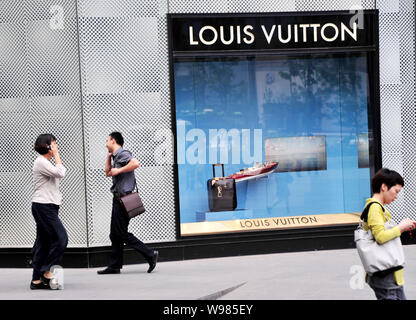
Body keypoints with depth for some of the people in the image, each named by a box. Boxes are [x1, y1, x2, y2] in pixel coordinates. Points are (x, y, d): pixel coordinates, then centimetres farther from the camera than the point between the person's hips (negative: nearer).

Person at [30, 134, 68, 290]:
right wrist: (57, 156, -10)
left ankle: (37, 280, 6)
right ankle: (47, 271, -8)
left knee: (43, 242, 7)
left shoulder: (45, 162, 21)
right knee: (61, 237, -13)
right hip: (43, 206, -11)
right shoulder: (41, 162, -12)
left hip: (47, 207, 11)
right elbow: (60, 173, -19)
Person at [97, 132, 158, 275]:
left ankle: (150, 255, -9)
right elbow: (108, 173, 30)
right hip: (118, 198, 10)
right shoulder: (116, 156, 20)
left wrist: (118, 170, -20)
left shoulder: (123, 153, -10)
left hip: (123, 197, -10)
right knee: (115, 234, 9)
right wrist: (108, 157, 21)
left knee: (122, 233, -10)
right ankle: (114, 266, 11)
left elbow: (135, 163, -28)